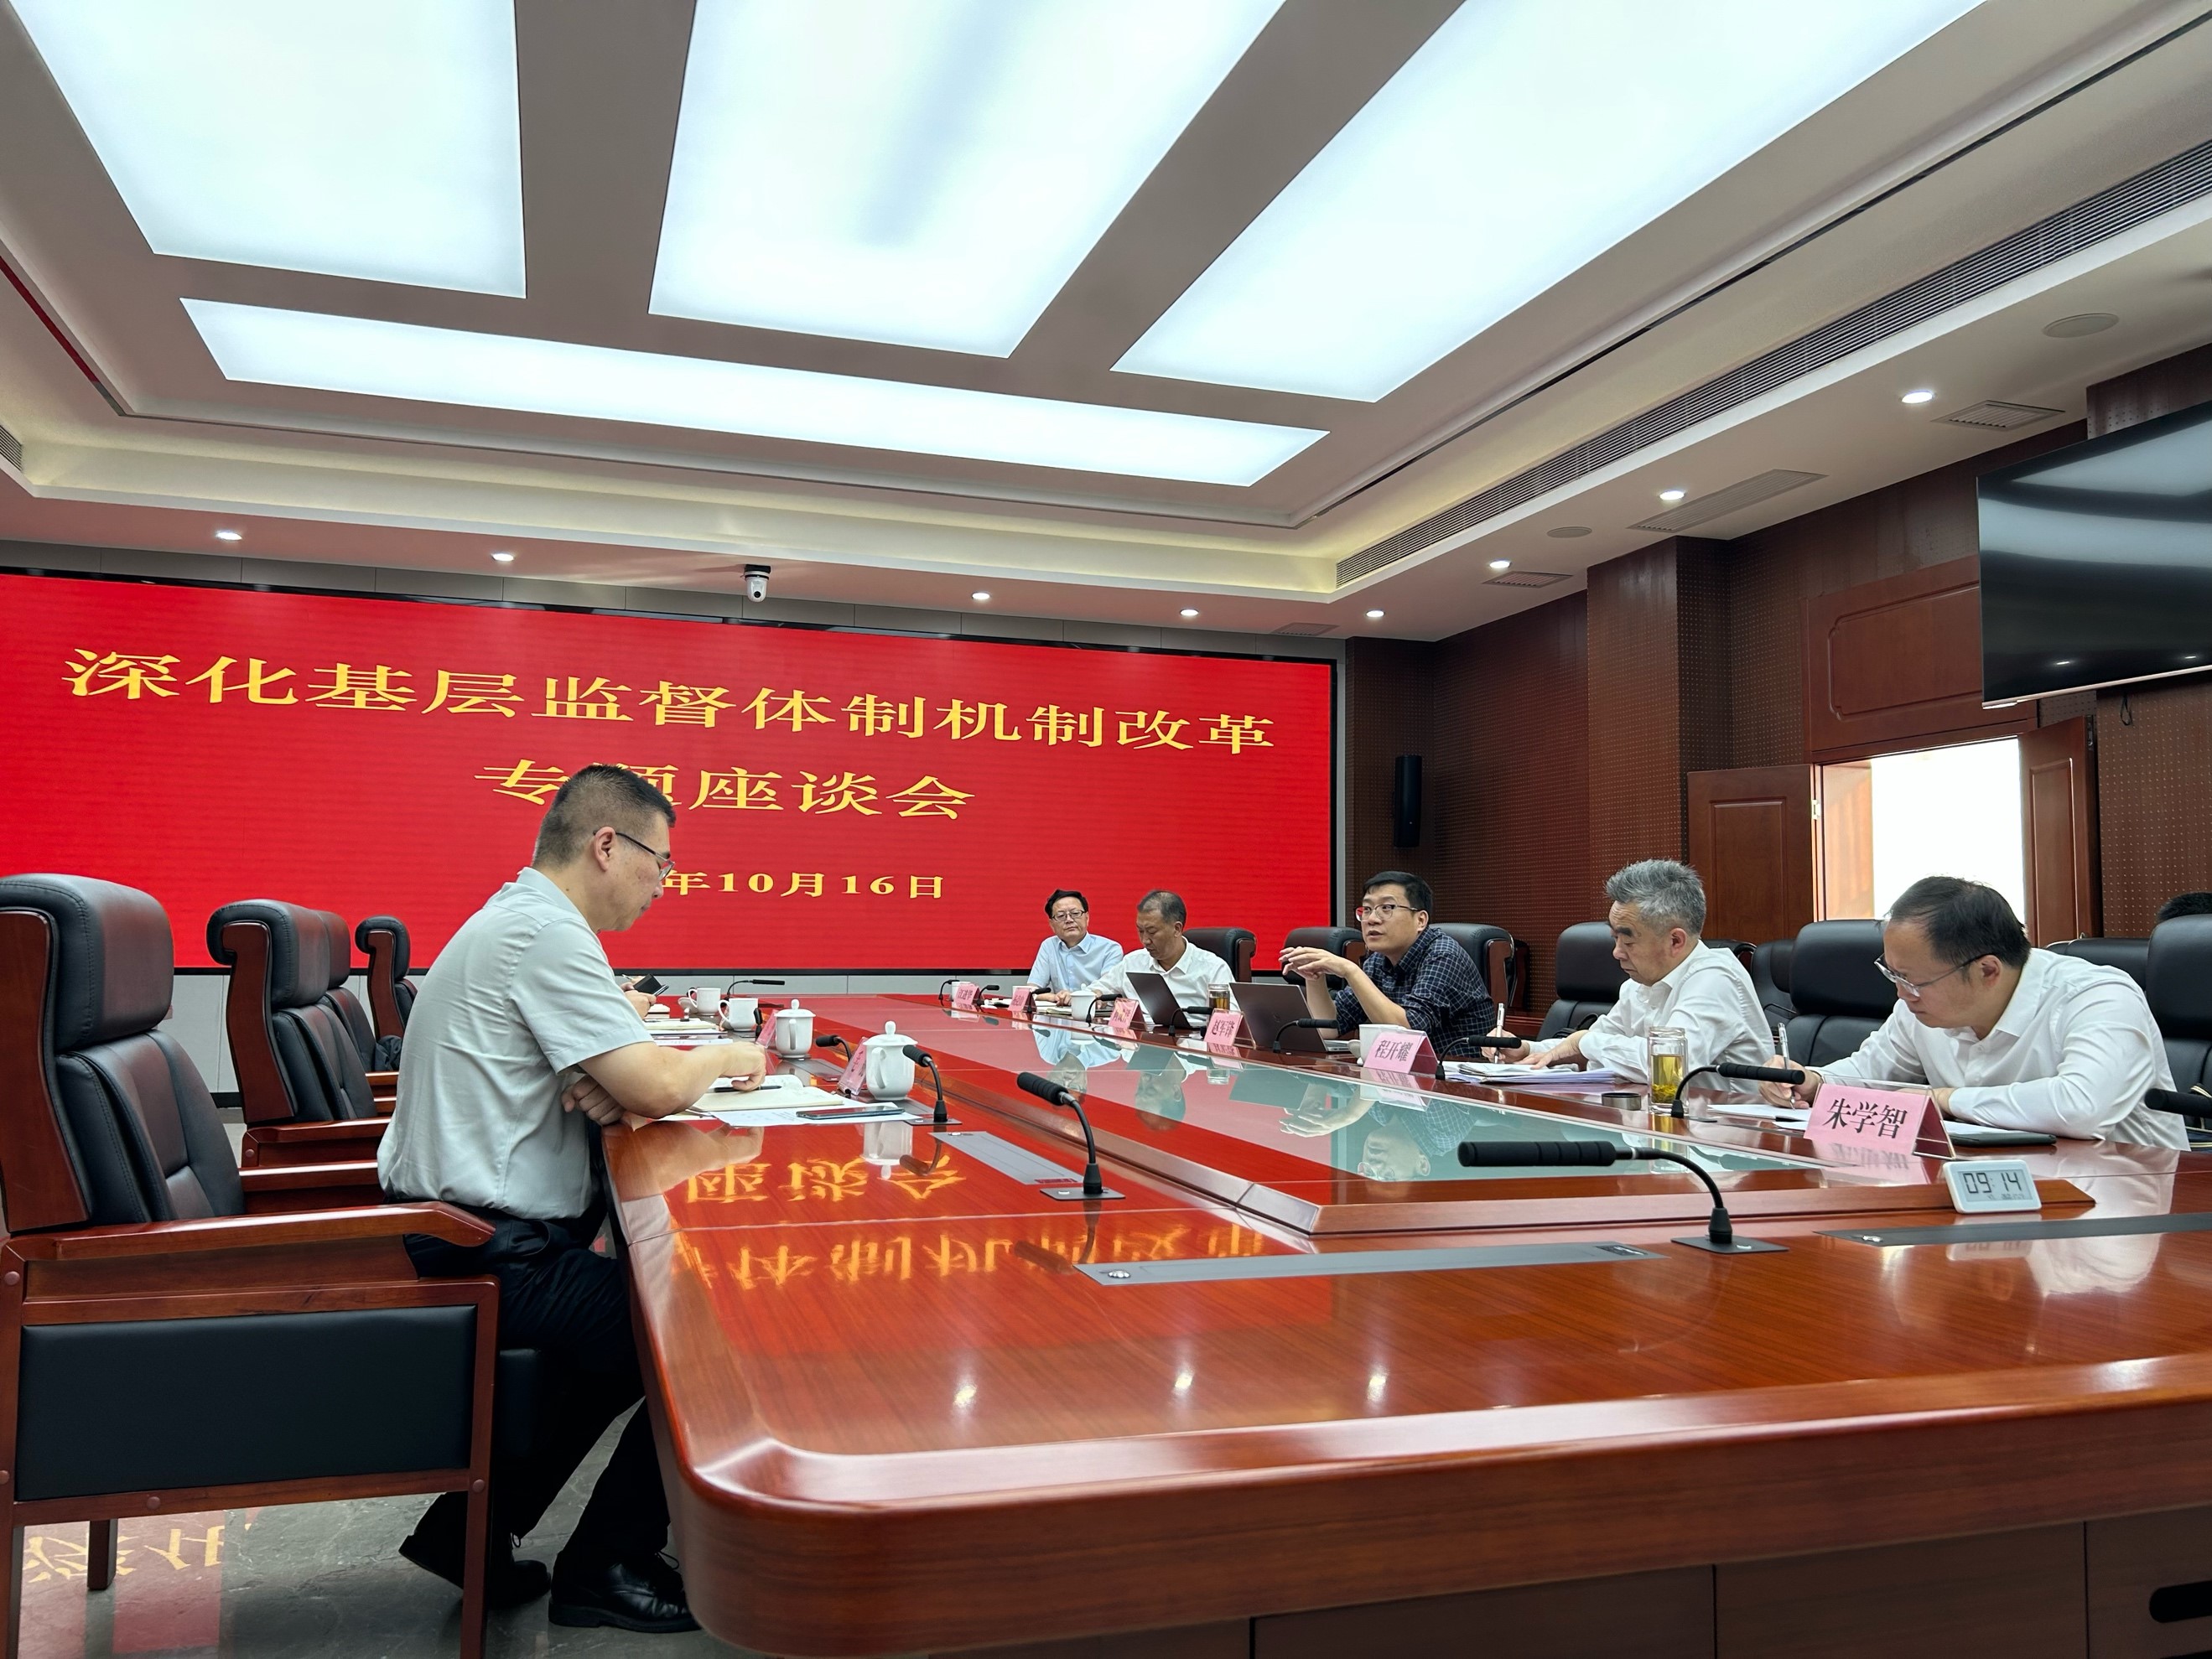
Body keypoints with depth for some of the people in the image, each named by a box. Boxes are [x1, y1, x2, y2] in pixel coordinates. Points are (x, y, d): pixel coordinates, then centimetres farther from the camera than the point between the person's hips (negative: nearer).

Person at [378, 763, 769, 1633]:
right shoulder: (547, 934, -20)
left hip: (448, 1232, 10)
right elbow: (657, 1088, -25)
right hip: (486, 1255, -10)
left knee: (625, 1325, 22)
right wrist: (726, 1055, -4)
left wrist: (601, 1088, -8)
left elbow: (619, 1074, 15)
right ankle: (605, 1567, 12)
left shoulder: (514, 917, 14)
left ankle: (473, 1525, 26)